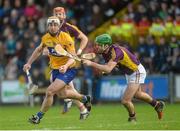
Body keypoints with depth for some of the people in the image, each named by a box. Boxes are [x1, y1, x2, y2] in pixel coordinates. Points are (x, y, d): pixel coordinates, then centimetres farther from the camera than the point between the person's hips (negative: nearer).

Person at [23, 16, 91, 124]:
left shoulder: (66, 38, -23)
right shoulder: (46, 38, -4)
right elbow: (39, 50, 15)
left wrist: (66, 66, -44)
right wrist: (29, 63, 9)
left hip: (68, 70, -7)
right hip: (55, 69, 7)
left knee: (50, 91, -18)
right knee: (61, 94, 21)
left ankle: (39, 116, -2)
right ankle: (84, 98, 48)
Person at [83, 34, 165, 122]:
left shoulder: (116, 51, -36)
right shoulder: (105, 52, -10)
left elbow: (108, 69, -47)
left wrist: (91, 63, -47)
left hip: (137, 72, -10)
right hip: (129, 73, 10)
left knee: (125, 101, -13)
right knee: (137, 94, 31)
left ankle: (132, 118, 17)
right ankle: (157, 104, 54)